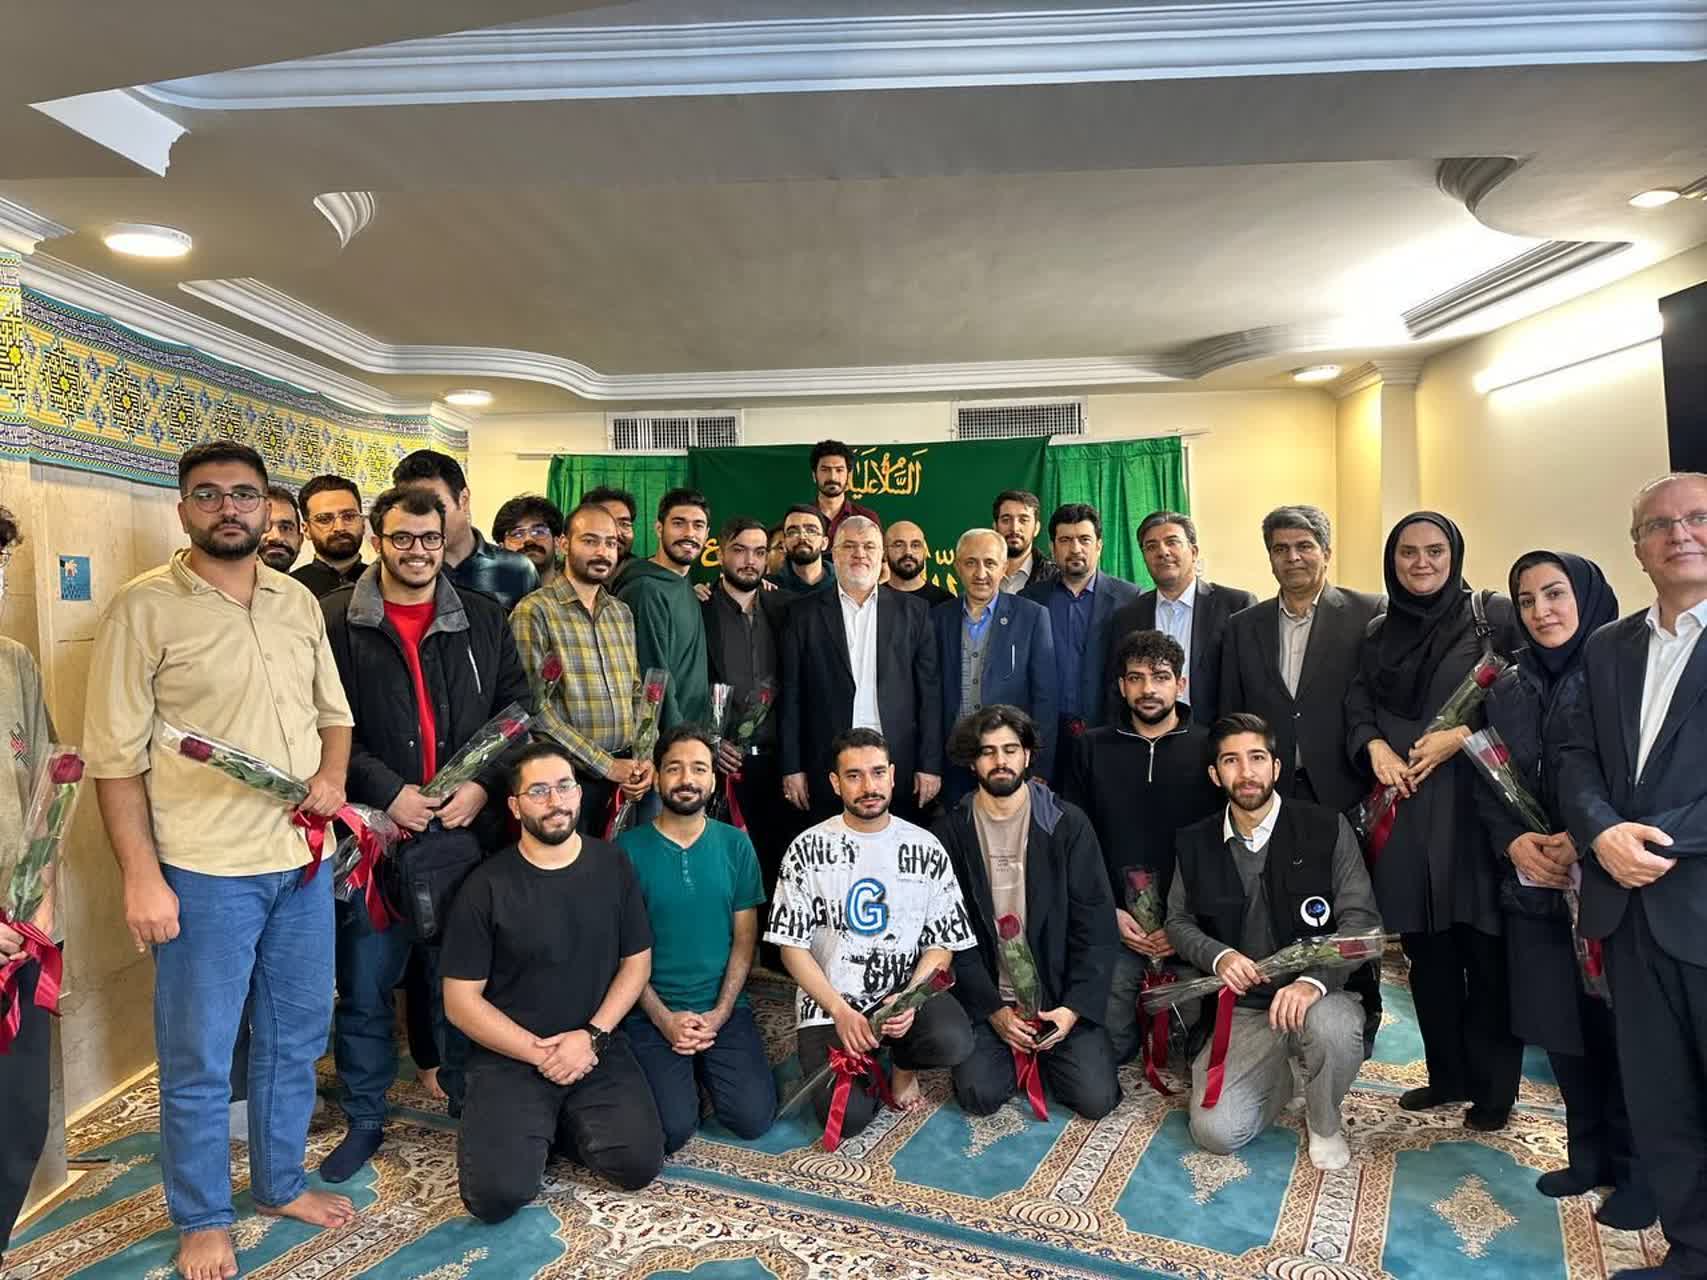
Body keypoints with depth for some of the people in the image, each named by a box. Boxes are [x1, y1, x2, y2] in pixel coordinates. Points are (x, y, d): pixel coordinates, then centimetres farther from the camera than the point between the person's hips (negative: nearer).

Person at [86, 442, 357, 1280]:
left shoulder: (300, 603, 8)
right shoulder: (145, 607, -8)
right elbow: (115, 754, -10)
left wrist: (333, 776, -4)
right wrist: (141, 874, -13)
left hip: (304, 861, 5)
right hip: (204, 870, -5)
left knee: (296, 1037, 17)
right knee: (197, 1059, 8)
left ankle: (282, 1183, 37)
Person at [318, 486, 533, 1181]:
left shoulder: (484, 618, 7)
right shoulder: (334, 621, -1)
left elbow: (517, 710, 6)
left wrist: (483, 784, -7)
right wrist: (387, 792, -14)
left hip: (469, 829, 2)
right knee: (365, 985, 9)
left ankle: (469, 1104, 32)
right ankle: (364, 1120, 28)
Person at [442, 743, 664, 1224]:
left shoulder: (612, 865, 0)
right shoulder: (486, 886, -8)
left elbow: (637, 962, 4)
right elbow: (461, 1001, -6)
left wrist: (592, 1036, -10)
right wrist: (540, 1053, -13)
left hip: (599, 1048, 2)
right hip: (509, 1056, -2)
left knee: (640, 1164, -15)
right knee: (497, 1194, -19)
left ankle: (563, 1124, 15)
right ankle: (527, 1128, 15)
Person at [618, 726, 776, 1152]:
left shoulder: (735, 845, 3)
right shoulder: (628, 848, -5)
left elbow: (744, 939, 3)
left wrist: (719, 1014, -8)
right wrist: (664, 1018, -11)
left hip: (724, 1008, 2)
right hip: (652, 1013, -2)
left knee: (753, 1117, -14)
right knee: (671, 1129, -19)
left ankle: (703, 1066, 16)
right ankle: (676, 1069, 13)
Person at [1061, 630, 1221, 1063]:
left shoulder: (1208, 749, 0)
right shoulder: (1093, 748, 4)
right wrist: (1110, 912, -5)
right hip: (1116, 926, 1)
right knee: (1106, 1048, -2)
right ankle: (1141, 1010, 28)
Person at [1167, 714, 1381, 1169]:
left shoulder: (1327, 829, -7)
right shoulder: (1196, 843, 2)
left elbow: (1361, 919, -11)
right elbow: (1179, 921, 11)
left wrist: (1314, 981, -28)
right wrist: (1218, 956, -12)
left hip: (1321, 994, -2)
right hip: (1241, 1009, 2)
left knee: (1332, 1027, -38)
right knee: (1215, 1132, -14)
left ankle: (1324, 1122, -2)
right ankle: (1276, 1077, 21)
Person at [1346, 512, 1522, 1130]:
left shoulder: (1492, 615, 2)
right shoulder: (1378, 634, 14)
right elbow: (1357, 706, 11)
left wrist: (1462, 735, -14)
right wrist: (1375, 745, -7)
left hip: (1472, 803, -4)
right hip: (1403, 807, 4)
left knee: (1485, 949, 1)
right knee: (1426, 951, 10)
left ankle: (1493, 1086, 17)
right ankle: (1448, 1074, 24)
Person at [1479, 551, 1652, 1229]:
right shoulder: (1507, 689, 9)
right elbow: (1487, 784, 10)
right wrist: (1514, 841, -7)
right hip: (1533, 886, 4)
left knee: (1617, 1027, 2)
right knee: (1559, 1025, 10)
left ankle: (1634, 1168, 21)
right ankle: (1588, 1154, 27)